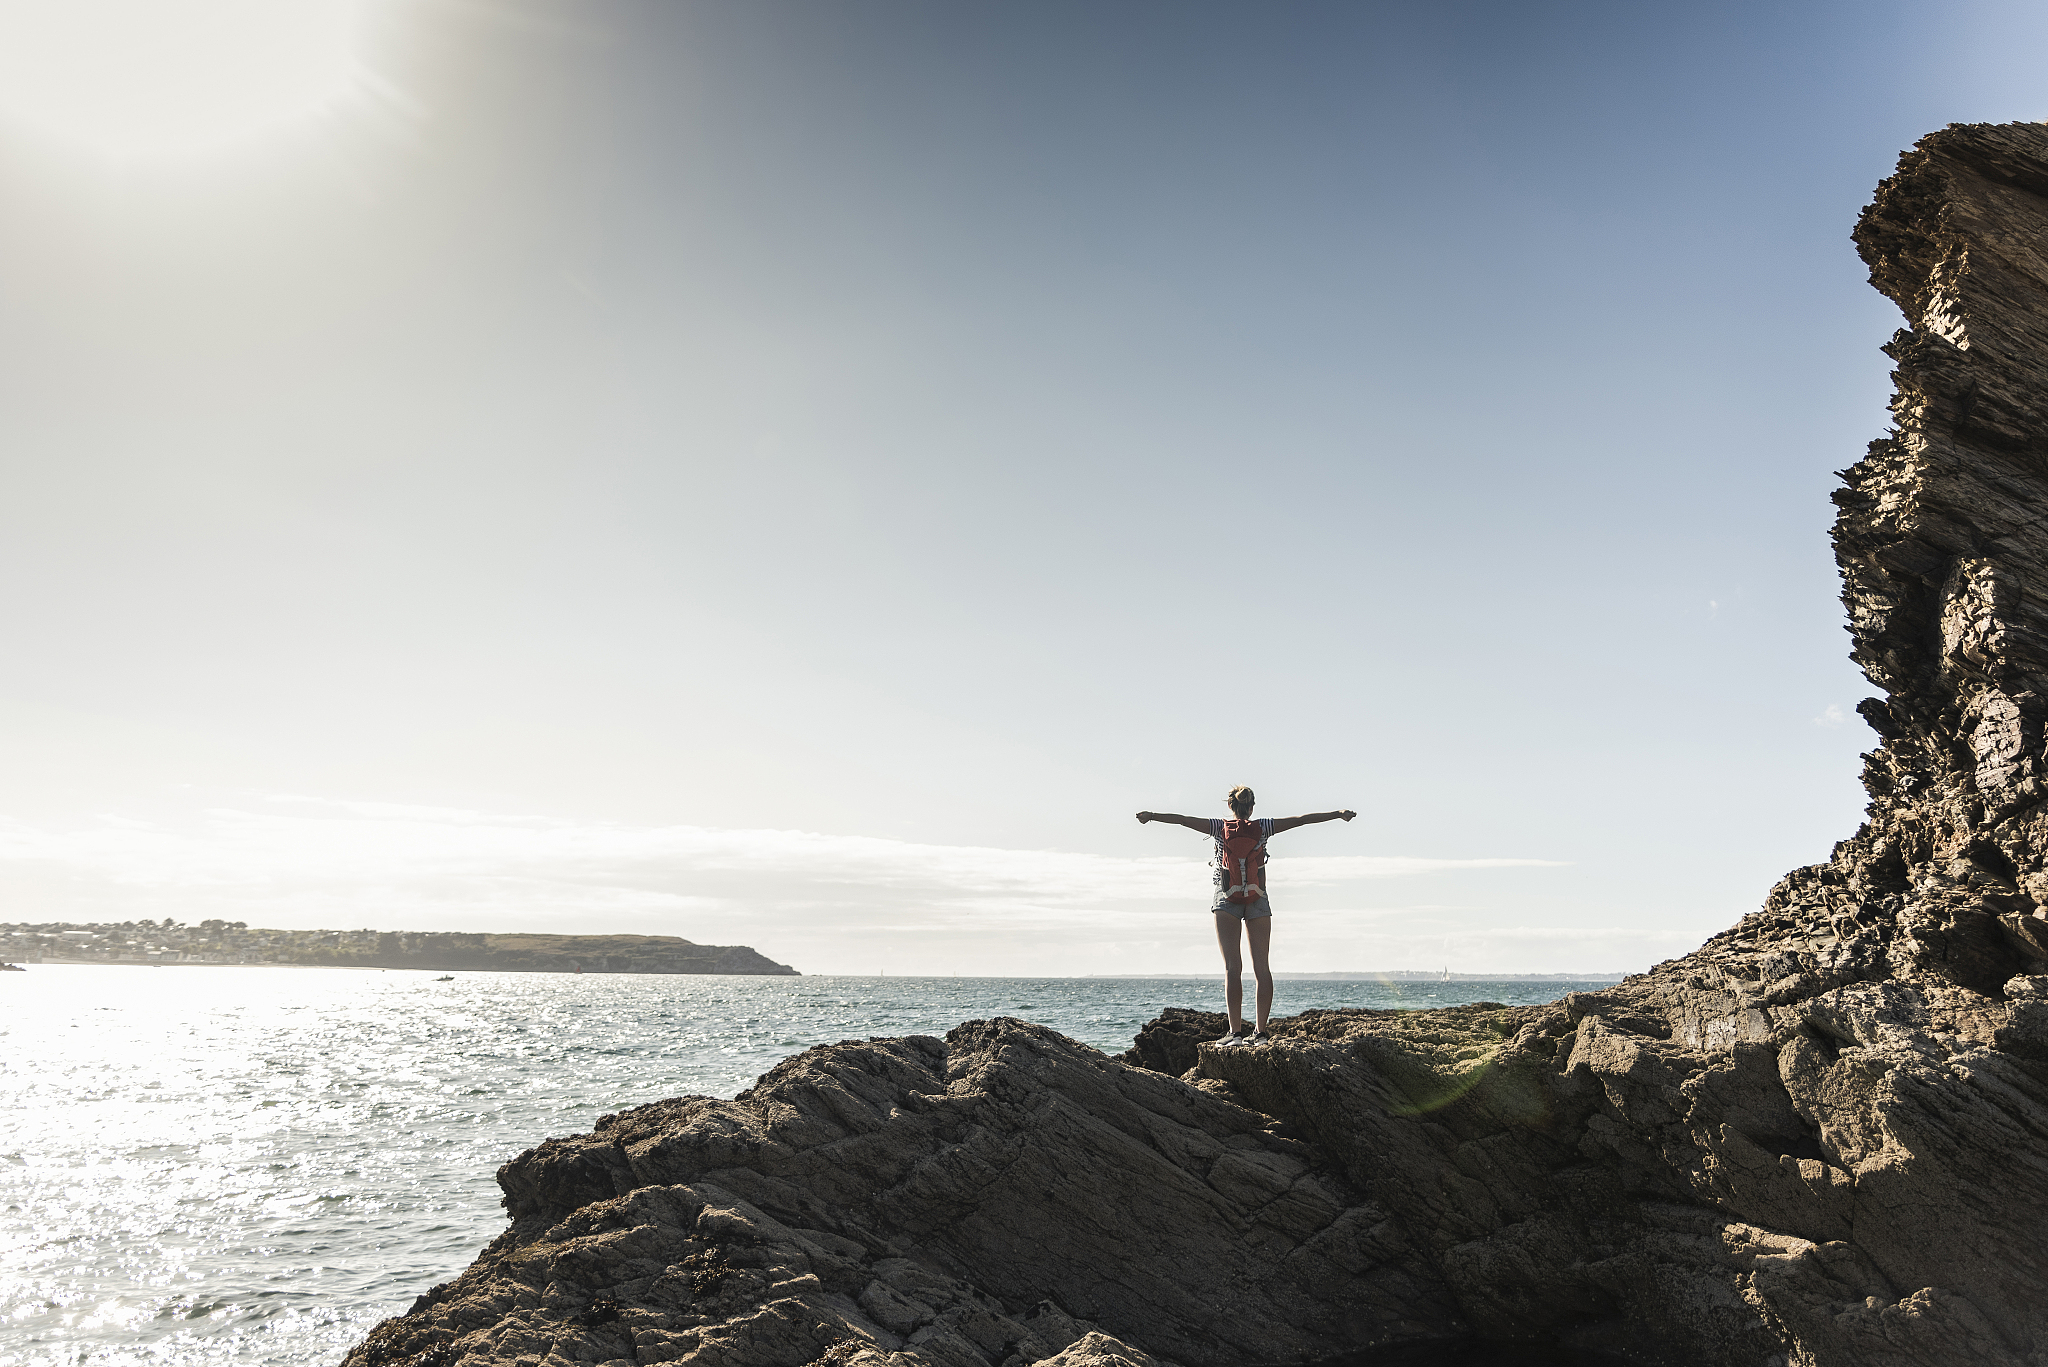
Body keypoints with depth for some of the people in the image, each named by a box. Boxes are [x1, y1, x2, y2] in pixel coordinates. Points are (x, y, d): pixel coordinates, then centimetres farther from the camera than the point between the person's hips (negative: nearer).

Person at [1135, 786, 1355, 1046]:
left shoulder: (1220, 827, -2)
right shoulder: (1262, 827, 1)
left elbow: (1183, 820, -9)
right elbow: (1300, 819, 2)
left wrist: (1151, 816, -8)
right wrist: (1338, 815, 7)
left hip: (1227, 900, -1)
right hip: (1258, 902, 2)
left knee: (1232, 967, -5)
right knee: (1262, 967, 5)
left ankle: (1236, 1031, -12)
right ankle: (1260, 1031, 5)